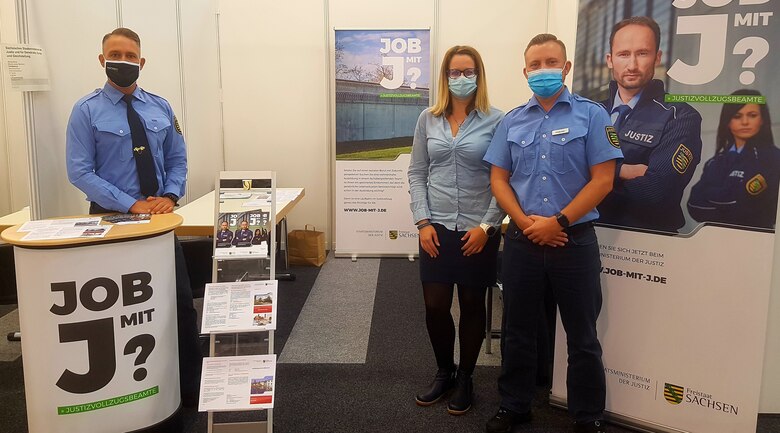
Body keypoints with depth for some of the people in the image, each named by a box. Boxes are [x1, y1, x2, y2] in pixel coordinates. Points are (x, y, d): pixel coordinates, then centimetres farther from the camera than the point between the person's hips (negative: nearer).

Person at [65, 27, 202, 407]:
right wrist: (131, 205, -19)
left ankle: (191, 387, 19)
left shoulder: (160, 107, 7)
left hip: (161, 216, 3)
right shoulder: (86, 111, -5)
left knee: (181, 301, 4)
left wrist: (169, 196, -9)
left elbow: (177, 160, 9)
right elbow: (79, 172, -11)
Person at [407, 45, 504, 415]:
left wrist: (487, 225, -12)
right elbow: (416, 174, 6)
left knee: (472, 306, 9)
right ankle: (444, 372, 30)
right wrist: (422, 222, -4)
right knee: (435, 307, 4)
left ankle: (464, 378, 29)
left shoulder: (496, 121, -3)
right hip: (437, 228, 2)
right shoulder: (428, 119, 6)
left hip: (477, 231, -2)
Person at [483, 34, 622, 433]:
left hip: (575, 239, -3)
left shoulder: (591, 115, -2)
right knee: (517, 330, 14)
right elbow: (498, 179, 5)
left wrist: (558, 222, -14)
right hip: (522, 240, 3)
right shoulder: (512, 121, 8)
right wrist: (526, 222, -10)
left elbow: (603, 179, -7)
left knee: (582, 336, 8)